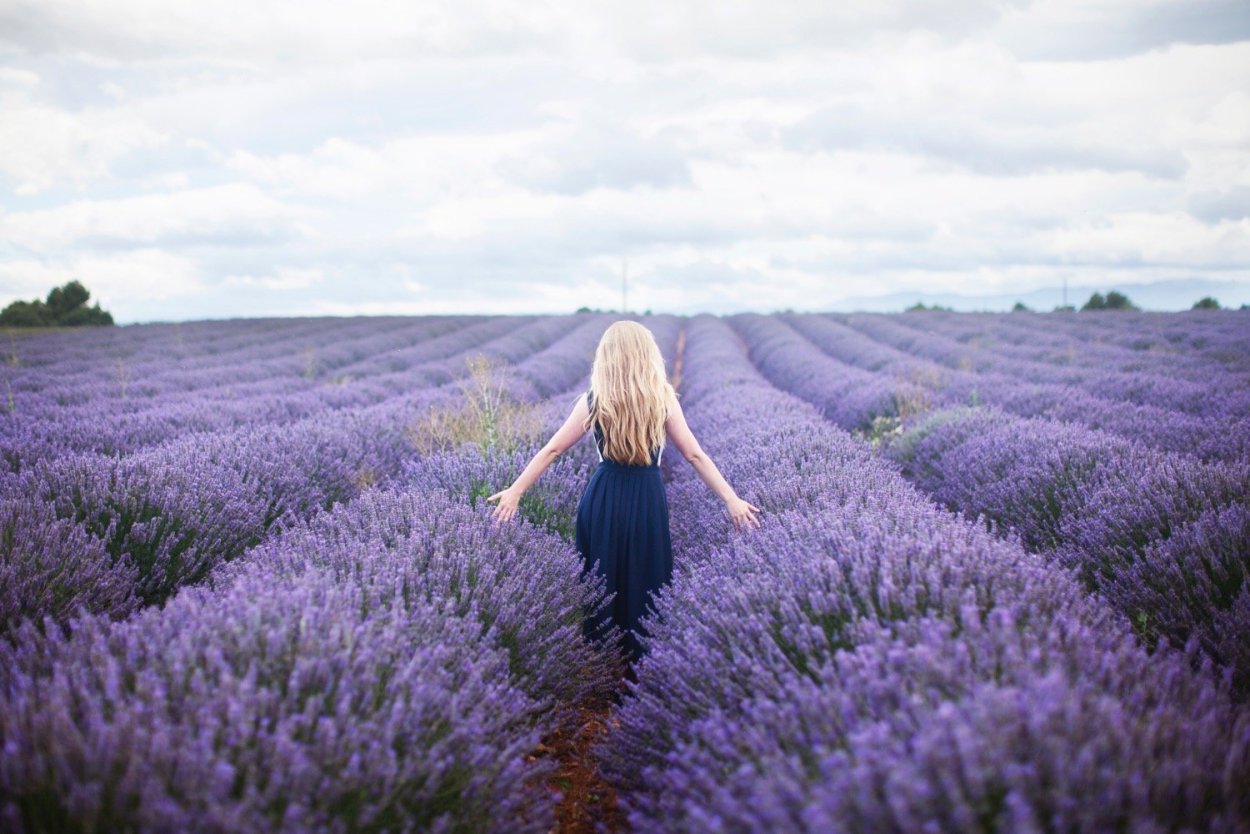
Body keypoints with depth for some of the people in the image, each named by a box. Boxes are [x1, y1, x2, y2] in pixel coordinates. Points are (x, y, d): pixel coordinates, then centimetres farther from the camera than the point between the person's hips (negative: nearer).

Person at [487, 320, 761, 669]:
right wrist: (731, 499, 1)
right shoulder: (663, 399, -5)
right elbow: (695, 455, -4)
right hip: (648, 502, -1)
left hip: (603, 500, 1)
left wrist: (516, 491, 6)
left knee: (601, 583, 14)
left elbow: (552, 450, -1)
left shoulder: (593, 402, -5)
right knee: (644, 582, 11)